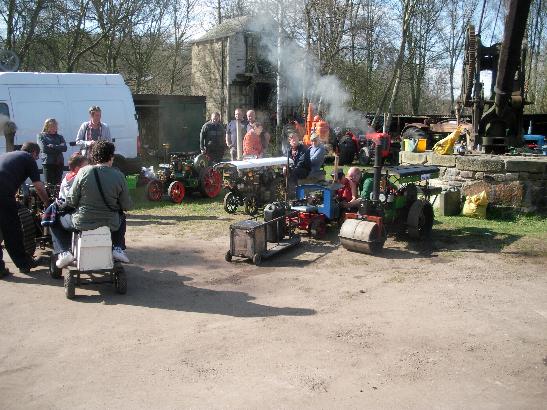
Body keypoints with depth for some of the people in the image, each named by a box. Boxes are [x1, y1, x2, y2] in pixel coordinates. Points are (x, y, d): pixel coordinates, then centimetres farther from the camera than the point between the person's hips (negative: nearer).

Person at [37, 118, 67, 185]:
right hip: (48, 163, -2)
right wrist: (58, 149, -2)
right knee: (49, 184, -7)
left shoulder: (59, 137, 17)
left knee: (58, 184, -1)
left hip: (59, 163, 3)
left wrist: (52, 146, -7)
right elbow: (44, 148, -5)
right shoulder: (41, 136, 11)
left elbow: (64, 148, 0)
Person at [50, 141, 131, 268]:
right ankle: (117, 248, 20)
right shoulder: (119, 176, -8)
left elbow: (71, 201, -7)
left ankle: (64, 252, 7)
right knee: (121, 218, 37)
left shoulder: (84, 172, -11)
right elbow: (126, 206, -2)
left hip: (83, 223, -1)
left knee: (56, 221, 26)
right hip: (110, 224, 2)